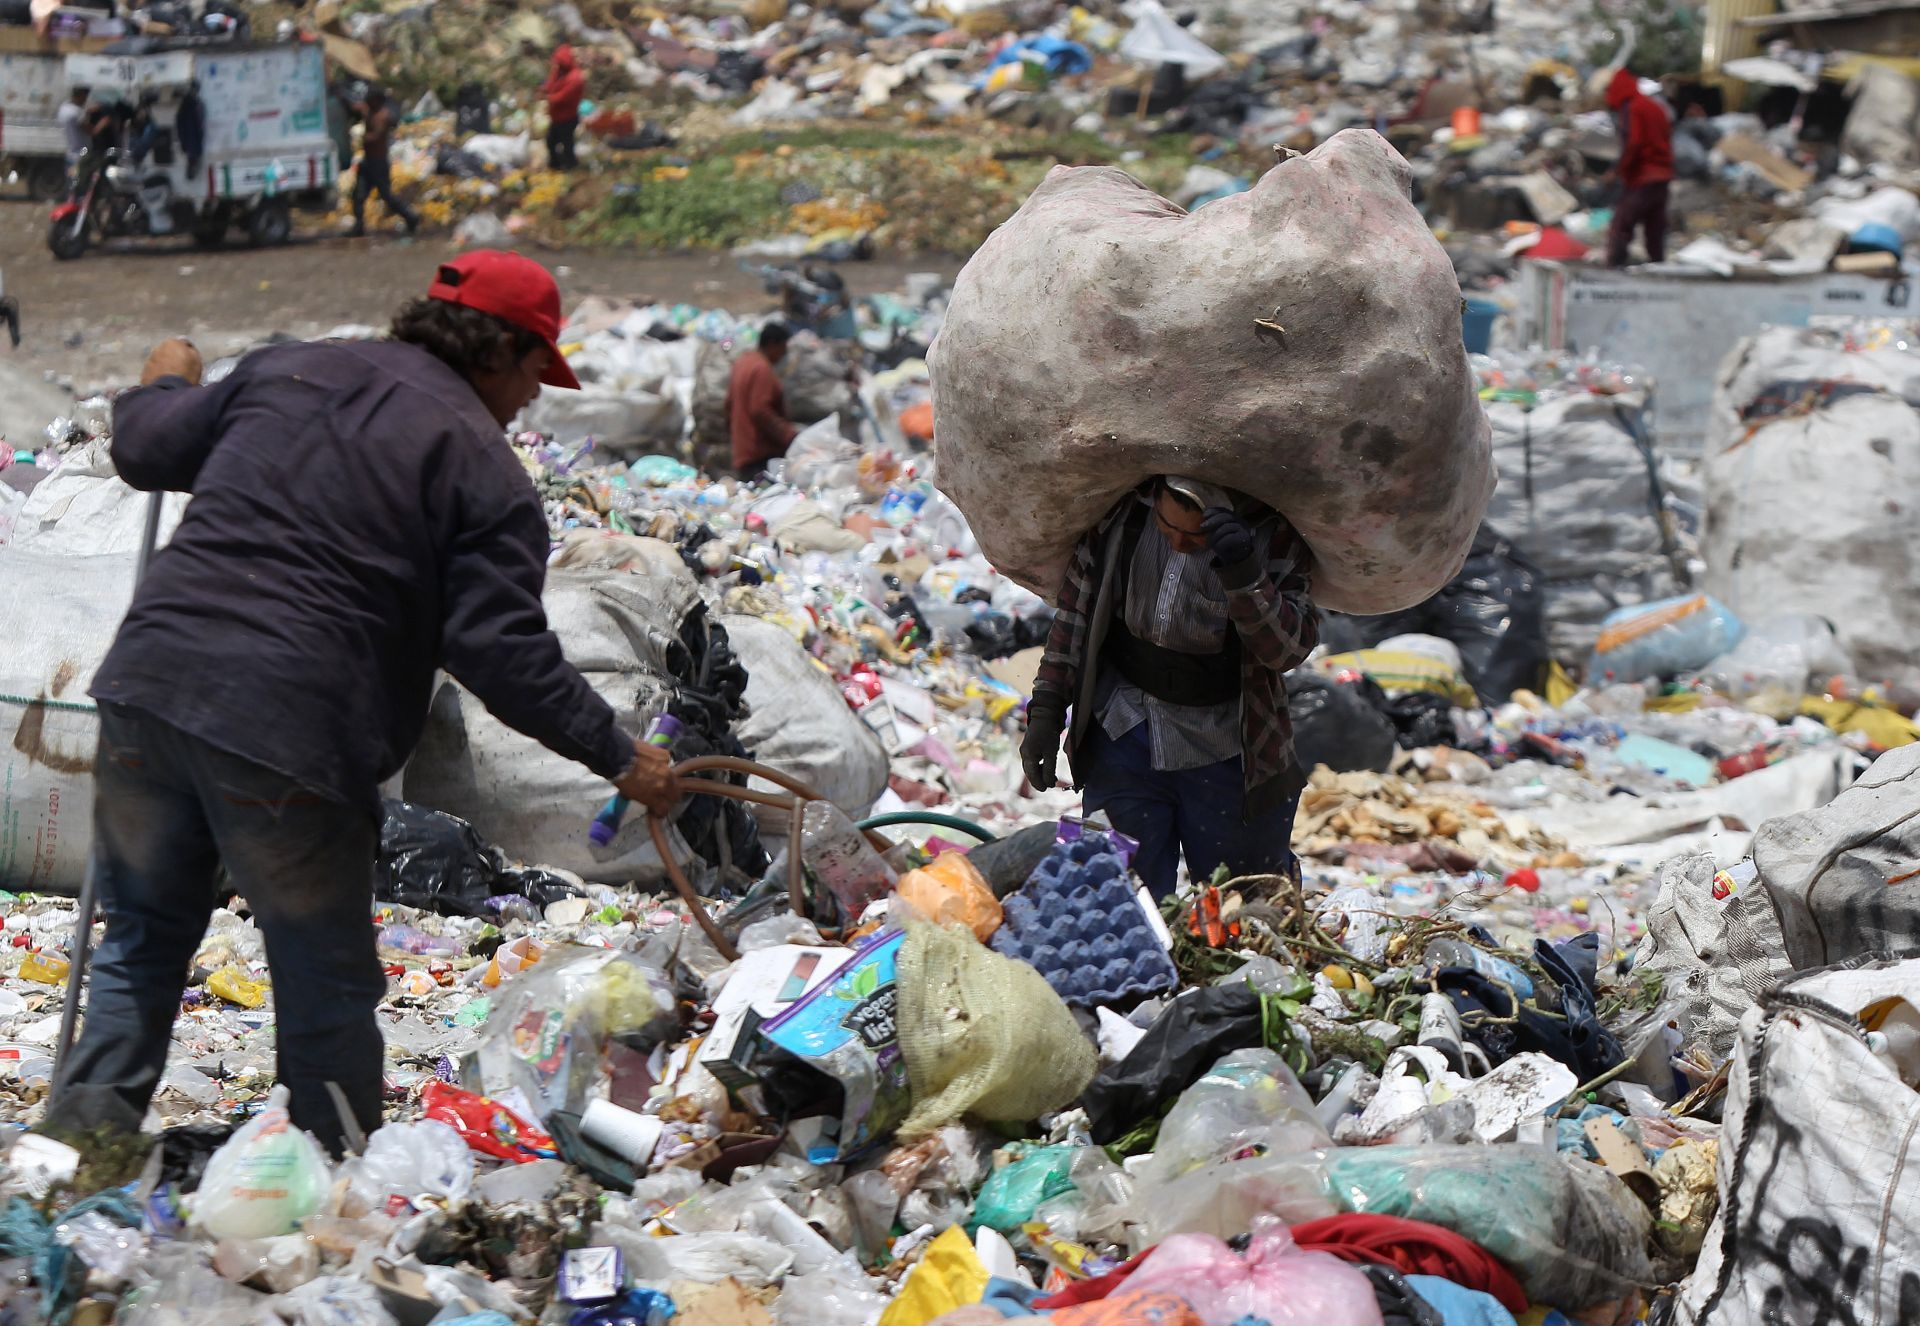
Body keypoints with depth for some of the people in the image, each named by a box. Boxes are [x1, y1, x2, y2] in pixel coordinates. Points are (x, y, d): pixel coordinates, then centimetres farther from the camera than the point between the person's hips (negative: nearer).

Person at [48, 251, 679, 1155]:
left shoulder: (285, 370, 15)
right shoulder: (482, 465, 0)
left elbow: (145, 450, 24)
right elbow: (503, 652, -8)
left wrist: (165, 386, 46)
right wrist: (617, 757, 0)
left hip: (147, 682, 5)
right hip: (286, 741, -5)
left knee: (142, 943, 21)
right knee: (328, 994, 11)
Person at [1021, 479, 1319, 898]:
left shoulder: (1274, 532, -14)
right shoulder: (1122, 509, -8)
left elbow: (1290, 649, -19)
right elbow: (1077, 606, 6)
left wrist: (1246, 580, -36)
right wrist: (1046, 710, 5)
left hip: (1227, 749, -2)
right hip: (1125, 733, 2)